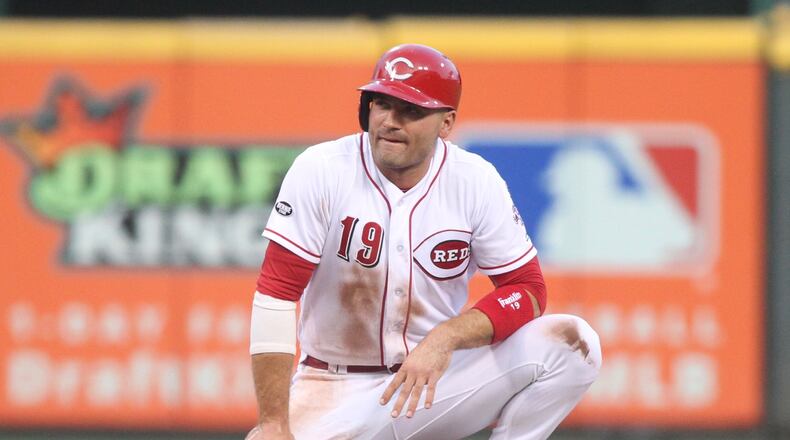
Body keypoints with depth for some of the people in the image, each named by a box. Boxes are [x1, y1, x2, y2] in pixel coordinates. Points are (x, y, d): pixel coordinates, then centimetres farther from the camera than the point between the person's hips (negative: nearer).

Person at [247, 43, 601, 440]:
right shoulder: (321, 171, -14)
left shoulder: (476, 181, -7)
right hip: (335, 393, -2)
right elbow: (276, 292, -16)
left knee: (572, 343, -19)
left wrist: (445, 338, -25)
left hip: (439, 379, 2)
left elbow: (527, 290, -5)